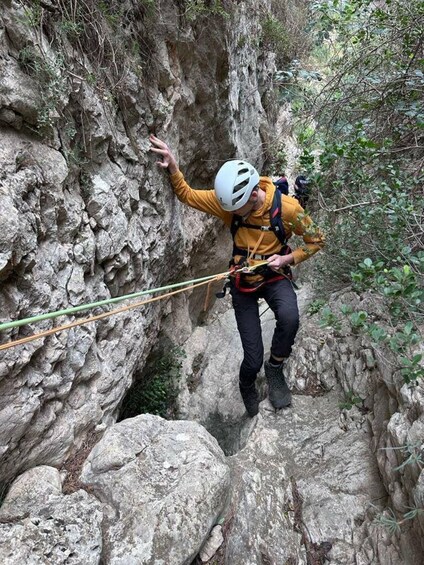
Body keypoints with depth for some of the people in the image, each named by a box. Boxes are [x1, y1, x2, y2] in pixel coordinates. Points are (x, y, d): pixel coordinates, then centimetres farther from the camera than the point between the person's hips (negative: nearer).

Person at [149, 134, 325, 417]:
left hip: (275, 277, -1)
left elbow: (316, 240, -6)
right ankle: (247, 386, 37)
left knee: (289, 318, -37)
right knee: (253, 359, -1)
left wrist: (287, 259, -20)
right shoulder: (228, 199, -14)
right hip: (243, 282, 1)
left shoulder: (287, 207, -20)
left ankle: (275, 368, -6)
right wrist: (173, 167, -20)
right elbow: (187, 194, -3)